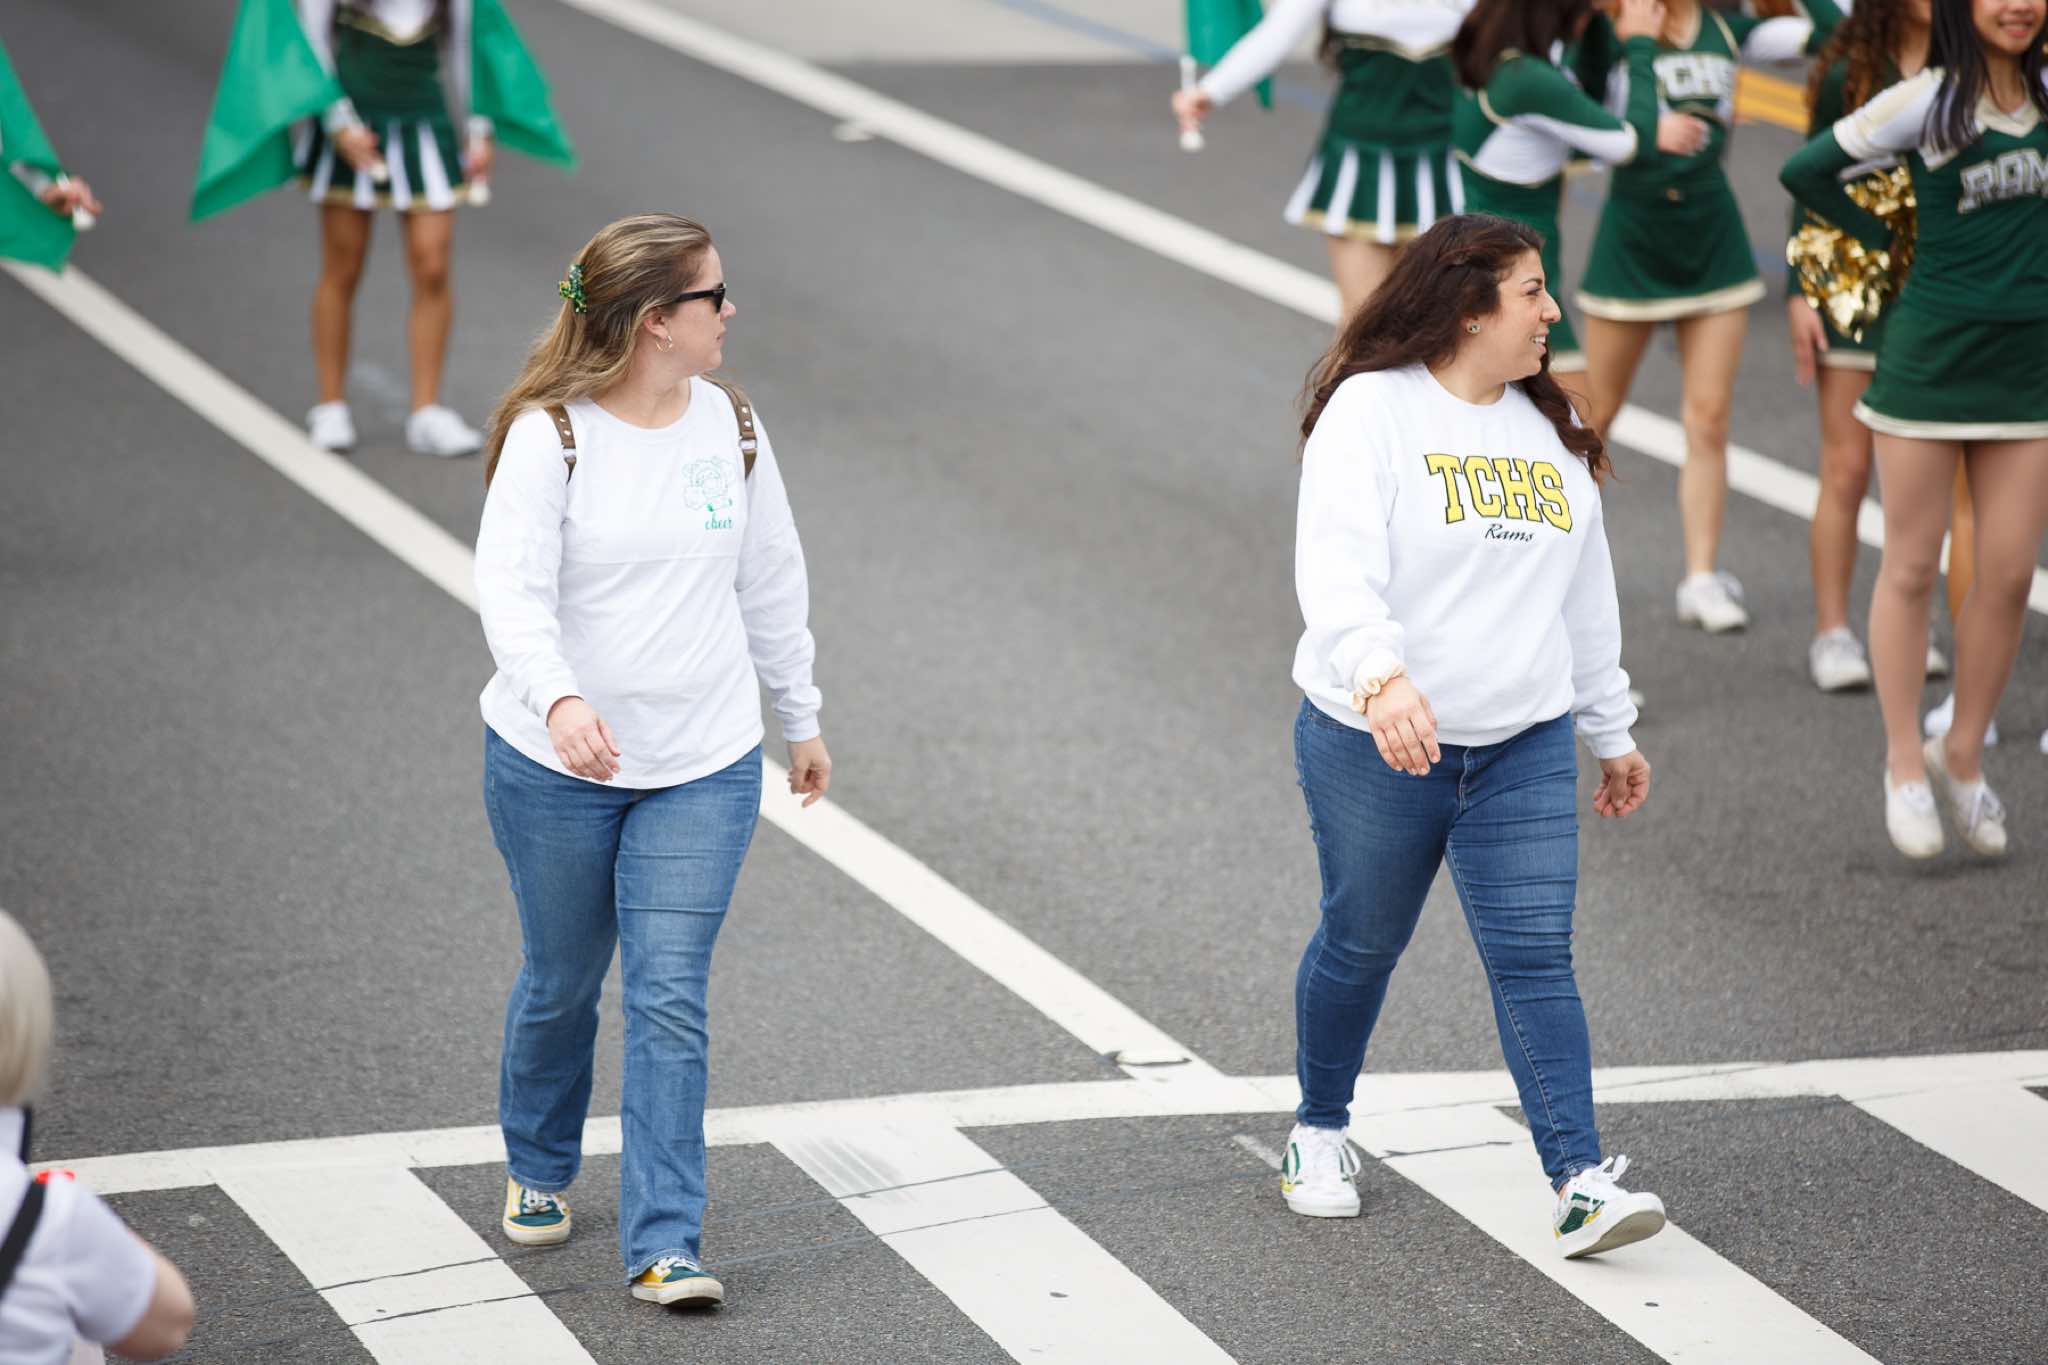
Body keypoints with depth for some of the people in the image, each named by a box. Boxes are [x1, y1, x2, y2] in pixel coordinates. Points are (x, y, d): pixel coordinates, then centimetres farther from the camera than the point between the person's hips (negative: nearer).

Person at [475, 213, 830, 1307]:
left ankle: (663, 1246, -5)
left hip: (704, 769, 2)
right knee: (562, 983, 14)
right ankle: (538, 1170, 41)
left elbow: (773, 583, 14)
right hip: (555, 765, -2)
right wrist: (560, 699, -40)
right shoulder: (548, 436, -12)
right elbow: (511, 591, -22)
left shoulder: (731, 427, 3)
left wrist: (802, 721, 20)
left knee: (670, 1000, -6)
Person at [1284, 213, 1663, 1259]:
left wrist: (1612, 731, 24)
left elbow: (1585, 591, 21)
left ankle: (1580, 1183, -10)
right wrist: (1380, 675, -41)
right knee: (1362, 944, 11)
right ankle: (1320, 1131, 34)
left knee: (1536, 958, -5)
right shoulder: (1370, 410, -10)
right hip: (1372, 746, -4)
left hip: (1523, 749, 4)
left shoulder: (1550, 428, 12)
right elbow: (1336, 566, -24)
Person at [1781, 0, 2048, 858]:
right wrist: (1886, 239, 1)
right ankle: (1905, 764, 15)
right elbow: (1806, 171, -4)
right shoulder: (1928, 102, -9)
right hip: (1930, 359, -4)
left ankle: (1963, 757, 19)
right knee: (1911, 568, 4)